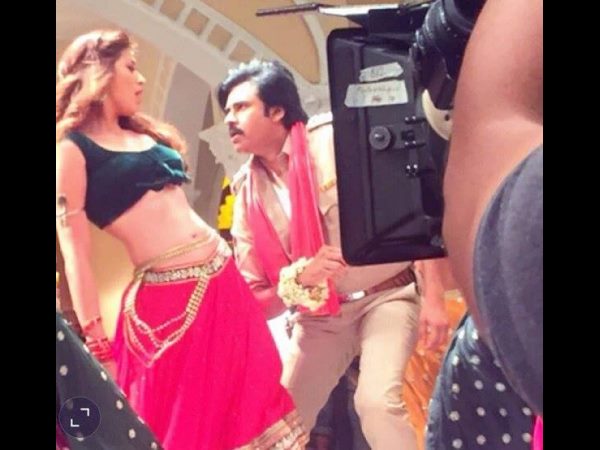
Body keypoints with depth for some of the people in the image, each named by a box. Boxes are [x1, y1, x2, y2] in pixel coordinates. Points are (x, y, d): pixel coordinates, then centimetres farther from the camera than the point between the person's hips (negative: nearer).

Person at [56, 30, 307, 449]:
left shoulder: (145, 133, 17)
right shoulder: (73, 151, -6)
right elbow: (75, 254, -10)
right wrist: (99, 347, -12)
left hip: (224, 279, 8)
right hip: (168, 300, -7)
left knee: (250, 408, 16)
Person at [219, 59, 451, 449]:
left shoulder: (334, 139, -11)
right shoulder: (247, 191, 1)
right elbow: (252, 295, 2)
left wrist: (432, 295, -14)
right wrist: (300, 275, -20)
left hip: (386, 296, -4)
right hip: (320, 318, 5)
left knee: (377, 403, -26)